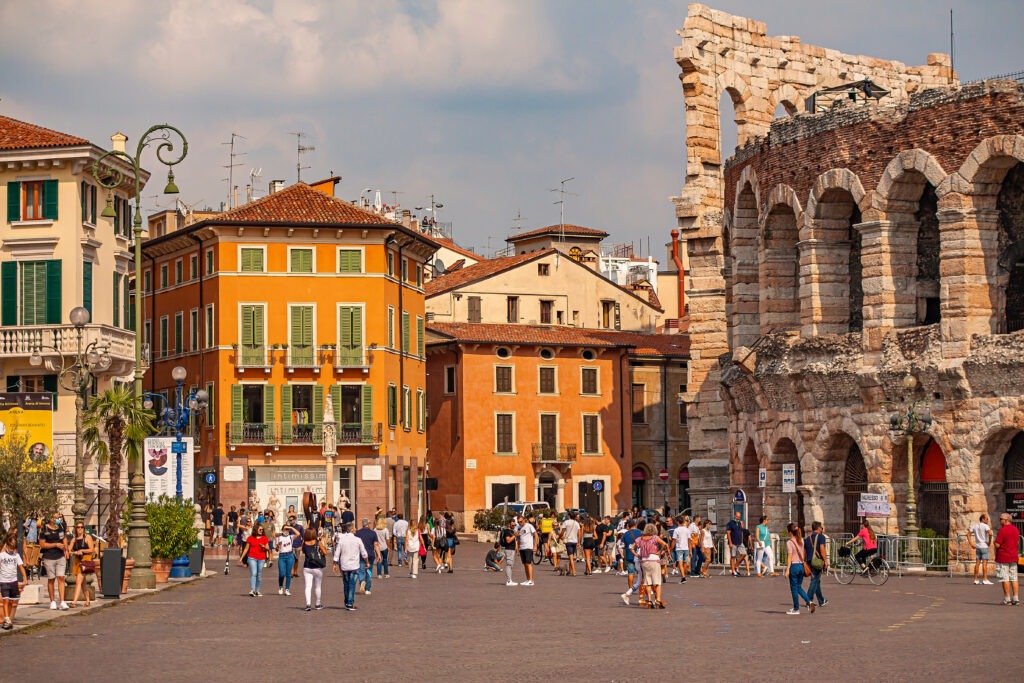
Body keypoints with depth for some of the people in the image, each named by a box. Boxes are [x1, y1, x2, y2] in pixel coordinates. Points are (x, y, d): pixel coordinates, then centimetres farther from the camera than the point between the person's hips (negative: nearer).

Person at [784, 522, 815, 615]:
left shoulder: (789, 543, -12)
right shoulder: (802, 541, 7)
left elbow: (790, 557, -15)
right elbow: (805, 554, 10)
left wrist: (787, 569, -14)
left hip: (794, 566, -6)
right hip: (801, 566, 6)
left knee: (794, 588, 4)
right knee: (799, 587, 17)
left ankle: (796, 609, 10)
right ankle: (809, 602, -1)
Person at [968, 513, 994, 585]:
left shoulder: (975, 526, 11)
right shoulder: (985, 526, -10)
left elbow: (968, 535, 14)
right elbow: (990, 533, -25)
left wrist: (971, 544, 12)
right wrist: (989, 542, -11)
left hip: (977, 547, 7)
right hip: (984, 547, -7)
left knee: (977, 563, 7)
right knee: (985, 563, -5)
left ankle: (976, 580, 8)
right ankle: (985, 580, -7)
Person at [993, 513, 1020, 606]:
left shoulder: (1002, 530, -16)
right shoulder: (1015, 530, 7)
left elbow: (997, 545, -19)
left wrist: (996, 541, 1)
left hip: (1003, 558, -7)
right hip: (1013, 557, 7)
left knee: (1005, 579, -1)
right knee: (1014, 578, 10)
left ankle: (1007, 598, -1)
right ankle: (1016, 598, 7)